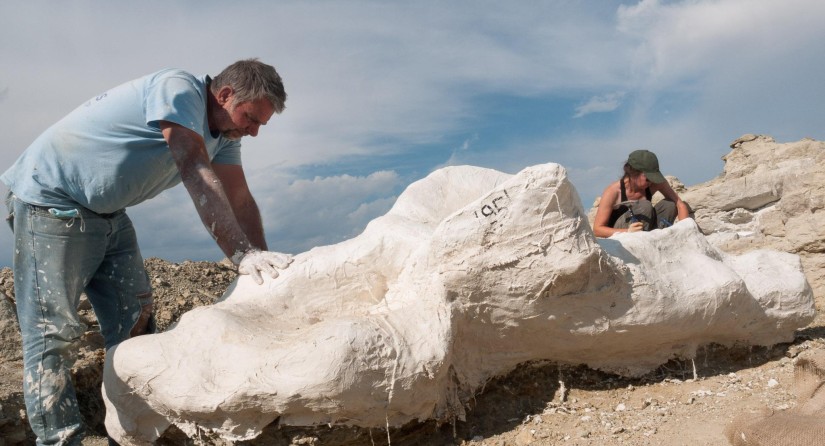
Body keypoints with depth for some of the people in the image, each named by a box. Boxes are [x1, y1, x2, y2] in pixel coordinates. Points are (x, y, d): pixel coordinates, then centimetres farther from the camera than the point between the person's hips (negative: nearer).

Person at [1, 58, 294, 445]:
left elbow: (239, 201, -2)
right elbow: (197, 174, -35)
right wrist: (242, 254, -41)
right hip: (48, 201, -8)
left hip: (107, 214, 9)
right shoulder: (178, 90, -23)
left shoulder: (224, 133, 3)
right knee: (50, 333, -8)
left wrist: (264, 266, -13)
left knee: (134, 323, 7)